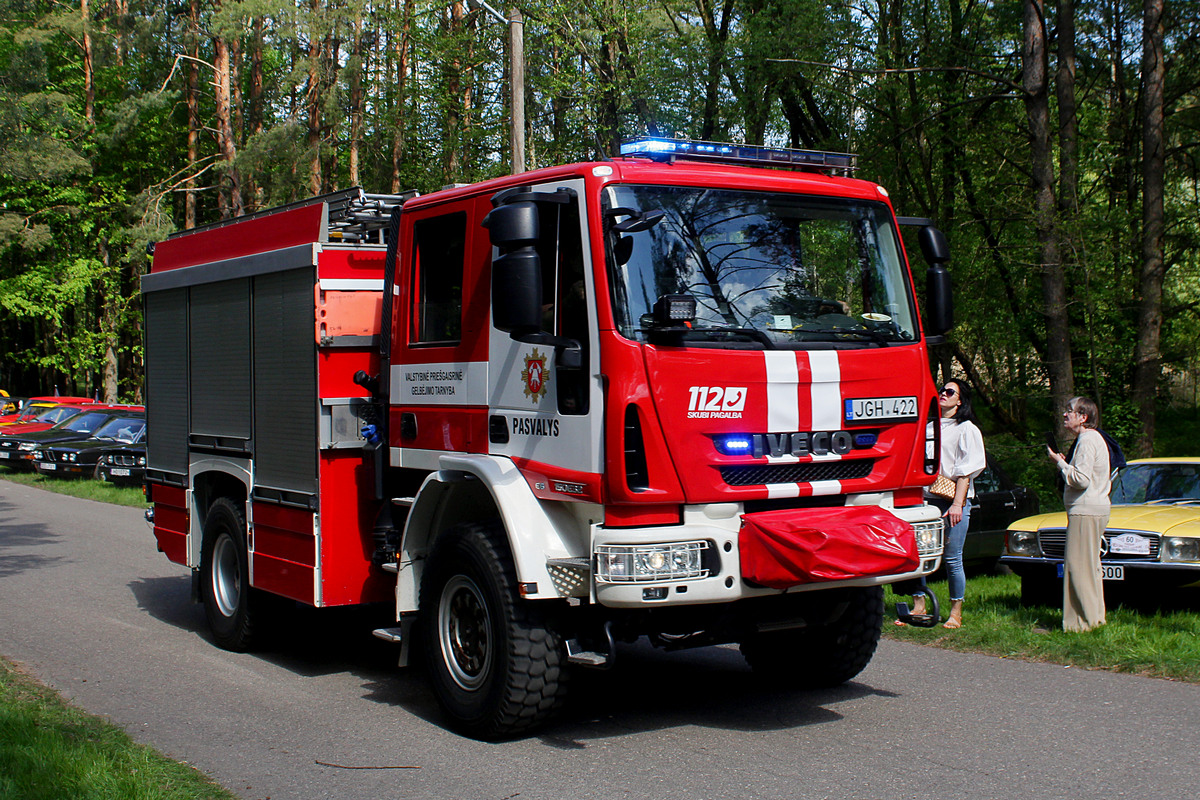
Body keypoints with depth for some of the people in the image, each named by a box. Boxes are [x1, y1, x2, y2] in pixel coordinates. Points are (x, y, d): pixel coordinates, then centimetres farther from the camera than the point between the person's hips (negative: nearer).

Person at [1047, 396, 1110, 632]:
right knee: (1089, 566, 14)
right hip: (1094, 509, 11)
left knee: (1079, 565, -8)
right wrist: (1064, 464, 11)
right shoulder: (1094, 438, 19)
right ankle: (1094, 616, 20)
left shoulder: (1088, 440, -14)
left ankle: (1084, 621, -7)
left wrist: (1060, 463, -9)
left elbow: (1081, 480, -22)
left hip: (1086, 511, -11)